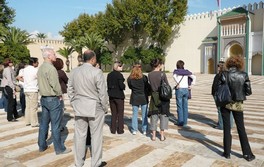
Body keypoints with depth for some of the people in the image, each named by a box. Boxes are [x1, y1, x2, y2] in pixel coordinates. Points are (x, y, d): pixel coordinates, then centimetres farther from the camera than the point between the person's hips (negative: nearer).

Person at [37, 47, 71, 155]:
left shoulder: (40, 68, 10)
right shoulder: (51, 68, -18)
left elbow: (41, 83, 14)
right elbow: (55, 84, -21)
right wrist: (59, 94, -3)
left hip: (43, 98, 9)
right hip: (53, 99, -9)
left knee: (44, 123, 16)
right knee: (55, 125, -1)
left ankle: (42, 146, 26)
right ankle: (59, 149, 8)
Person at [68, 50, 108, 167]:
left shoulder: (74, 72, 4)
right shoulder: (97, 72, -13)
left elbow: (70, 91, 9)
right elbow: (103, 93, -11)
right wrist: (105, 108, 0)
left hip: (79, 108, 5)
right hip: (95, 108, -5)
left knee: (79, 135, 12)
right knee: (96, 135, 7)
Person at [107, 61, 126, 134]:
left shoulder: (109, 75, 4)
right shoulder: (119, 75, -15)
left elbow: (108, 85, 8)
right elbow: (121, 86, -19)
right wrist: (124, 86, 1)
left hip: (111, 96, 6)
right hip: (119, 96, -5)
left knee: (113, 113, 14)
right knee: (120, 113, 7)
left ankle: (113, 129, 18)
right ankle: (120, 130, 12)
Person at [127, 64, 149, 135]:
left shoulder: (130, 78, -5)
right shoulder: (144, 77, -11)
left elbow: (130, 87, 7)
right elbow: (147, 87, -3)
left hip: (134, 98, 2)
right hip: (143, 97, -2)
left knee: (135, 114, 11)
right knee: (144, 114, 8)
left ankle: (134, 130, 14)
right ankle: (144, 130, 13)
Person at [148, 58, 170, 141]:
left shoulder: (150, 74, -2)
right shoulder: (162, 74, -11)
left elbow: (151, 85, 4)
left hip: (154, 97, 3)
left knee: (154, 115, 11)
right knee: (163, 115, 9)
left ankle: (153, 135, 16)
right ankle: (162, 135, 14)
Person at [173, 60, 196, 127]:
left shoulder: (176, 71, -2)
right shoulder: (187, 71, 9)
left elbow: (174, 76, -23)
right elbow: (194, 77, 2)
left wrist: (177, 83, -15)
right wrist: (191, 85, 3)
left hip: (179, 89, -4)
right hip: (186, 89, 4)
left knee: (180, 107, 3)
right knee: (185, 107, 10)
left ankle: (180, 122, 8)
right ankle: (185, 122, 16)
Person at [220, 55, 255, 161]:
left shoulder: (224, 75, -11)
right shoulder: (244, 75, -9)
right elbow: (248, 92, -7)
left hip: (225, 104, -1)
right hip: (238, 104, 1)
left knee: (226, 128, 10)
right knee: (241, 129, 13)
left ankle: (227, 153, 17)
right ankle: (247, 154, 20)